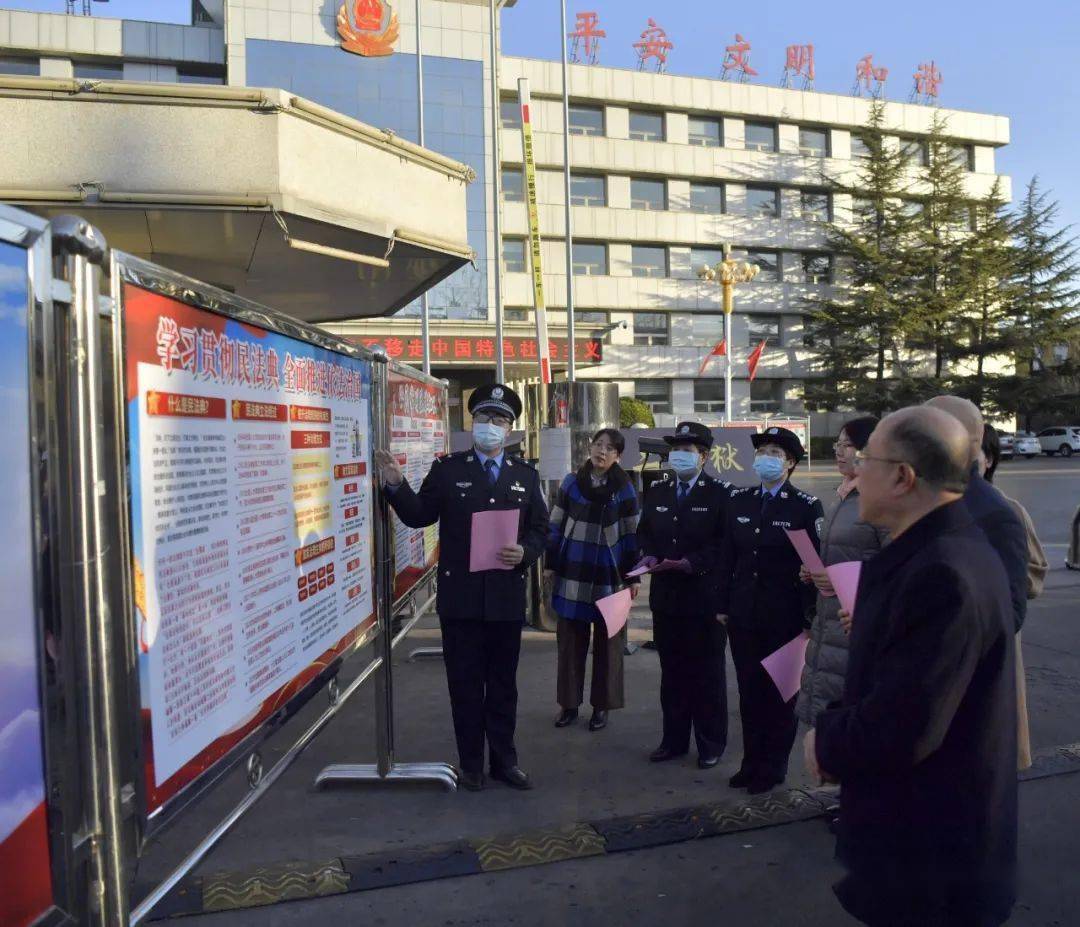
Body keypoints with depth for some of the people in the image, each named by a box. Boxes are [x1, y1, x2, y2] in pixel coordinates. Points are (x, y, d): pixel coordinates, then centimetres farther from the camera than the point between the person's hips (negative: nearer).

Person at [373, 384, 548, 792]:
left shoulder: (526, 474, 8)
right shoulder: (447, 469, 2)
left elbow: (540, 529, 7)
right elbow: (419, 515, 1)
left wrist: (525, 552, -12)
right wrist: (396, 485, -14)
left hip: (507, 596, 2)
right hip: (460, 596, -2)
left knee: (503, 685, 13)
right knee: (465, 685, 9)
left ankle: (504, 760, 28)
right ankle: (471, 764, 24)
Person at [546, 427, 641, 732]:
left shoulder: (624, 489, -4)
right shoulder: (571, 482, 2)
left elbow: (632, 535, -2)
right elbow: (556, 526, 7)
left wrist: (634, 577, -4)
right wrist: (551, 564, 5)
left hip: (608, 576, -2)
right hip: (572, 574, 2)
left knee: (607, 643, 8)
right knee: (570, 640, 9)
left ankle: (602, 705, 21)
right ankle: (569, 703, 21)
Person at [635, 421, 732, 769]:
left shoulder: (721, 493, -6)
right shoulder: (656, 491, 11)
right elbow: (644, 532, 16)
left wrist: (691, 562, -20)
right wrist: (649, 555, -4)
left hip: (705, 597, -5)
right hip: (665, 596, 5)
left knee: (708, 673, 7)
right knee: (672, 671, 14)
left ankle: (711, 744, 21)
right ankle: (674, 739, 27)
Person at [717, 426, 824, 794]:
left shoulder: (807, 507, -6)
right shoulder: (738, 500, 7)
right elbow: (727, 556, 9)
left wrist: (810, 618, -10)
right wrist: (723, 605, 7)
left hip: (784, 617, -4)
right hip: (744, 615, 4)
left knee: (779, 693, 8)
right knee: (749, 690, 12)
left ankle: (773, 768, 23)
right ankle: (751, 762, 26)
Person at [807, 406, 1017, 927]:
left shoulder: (943, 574, -30)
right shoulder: (942, 551, 3)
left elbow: (900, 729, -31)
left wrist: (826, 742, -13)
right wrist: (838, 733, 0)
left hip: (928, 847, -9)